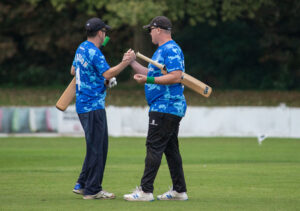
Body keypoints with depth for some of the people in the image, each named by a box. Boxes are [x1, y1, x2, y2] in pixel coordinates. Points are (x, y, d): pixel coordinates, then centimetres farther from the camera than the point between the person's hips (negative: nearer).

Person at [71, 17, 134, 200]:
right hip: (94, 106, -10)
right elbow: (108, 74, -25)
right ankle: (92, 190, -5)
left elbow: (73, 70, 27)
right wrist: (124, 63, -23)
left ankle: (82, 185, 18)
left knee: (99, 145, 16)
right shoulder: (94, 52, -16)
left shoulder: (81, 49, 14)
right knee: (97, 147, -6)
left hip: (83, 105, 10)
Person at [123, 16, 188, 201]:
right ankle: (180, 191, 14)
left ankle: (146, 191, -14)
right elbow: (151, 74, 28)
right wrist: (133, 62, 23)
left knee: (154, 146, -12)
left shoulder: (171, 49, -12)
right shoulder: (162, 50, 21)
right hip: (169, 109, 11)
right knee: (171, 149, 11)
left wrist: (149, 80, -23)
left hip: (166, 108, -11)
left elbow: (176, 76, -23)